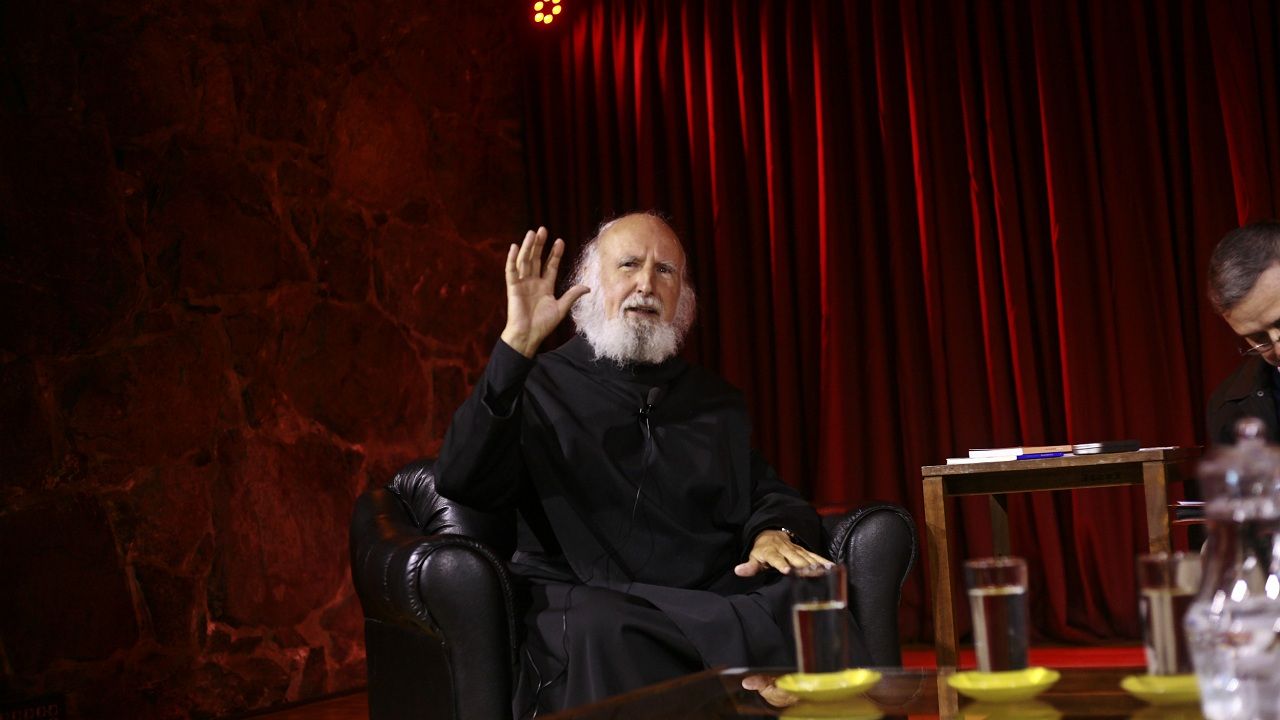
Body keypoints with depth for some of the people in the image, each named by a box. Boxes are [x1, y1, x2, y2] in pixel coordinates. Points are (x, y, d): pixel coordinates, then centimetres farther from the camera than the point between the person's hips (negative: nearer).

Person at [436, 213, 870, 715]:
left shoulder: (713, 398, 24)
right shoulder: (539, 387, 9)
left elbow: (768, 493, 23)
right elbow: (461, 481, -8)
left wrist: (774, 533, -3)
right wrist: (517, 344, -15)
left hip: (720, 597, 4)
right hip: (593, 603, -3)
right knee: (601, 632, -39)